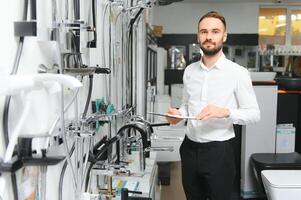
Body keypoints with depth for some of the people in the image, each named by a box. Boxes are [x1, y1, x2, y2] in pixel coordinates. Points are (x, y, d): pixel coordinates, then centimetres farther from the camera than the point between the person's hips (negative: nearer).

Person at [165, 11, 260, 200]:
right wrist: (179, 114, -4)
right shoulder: (190, 70, 6)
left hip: (218, 150, -4)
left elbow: (254, 113, -8)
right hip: (190, 148, 5)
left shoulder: (238, 72, -10)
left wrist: (225, 112, -25)